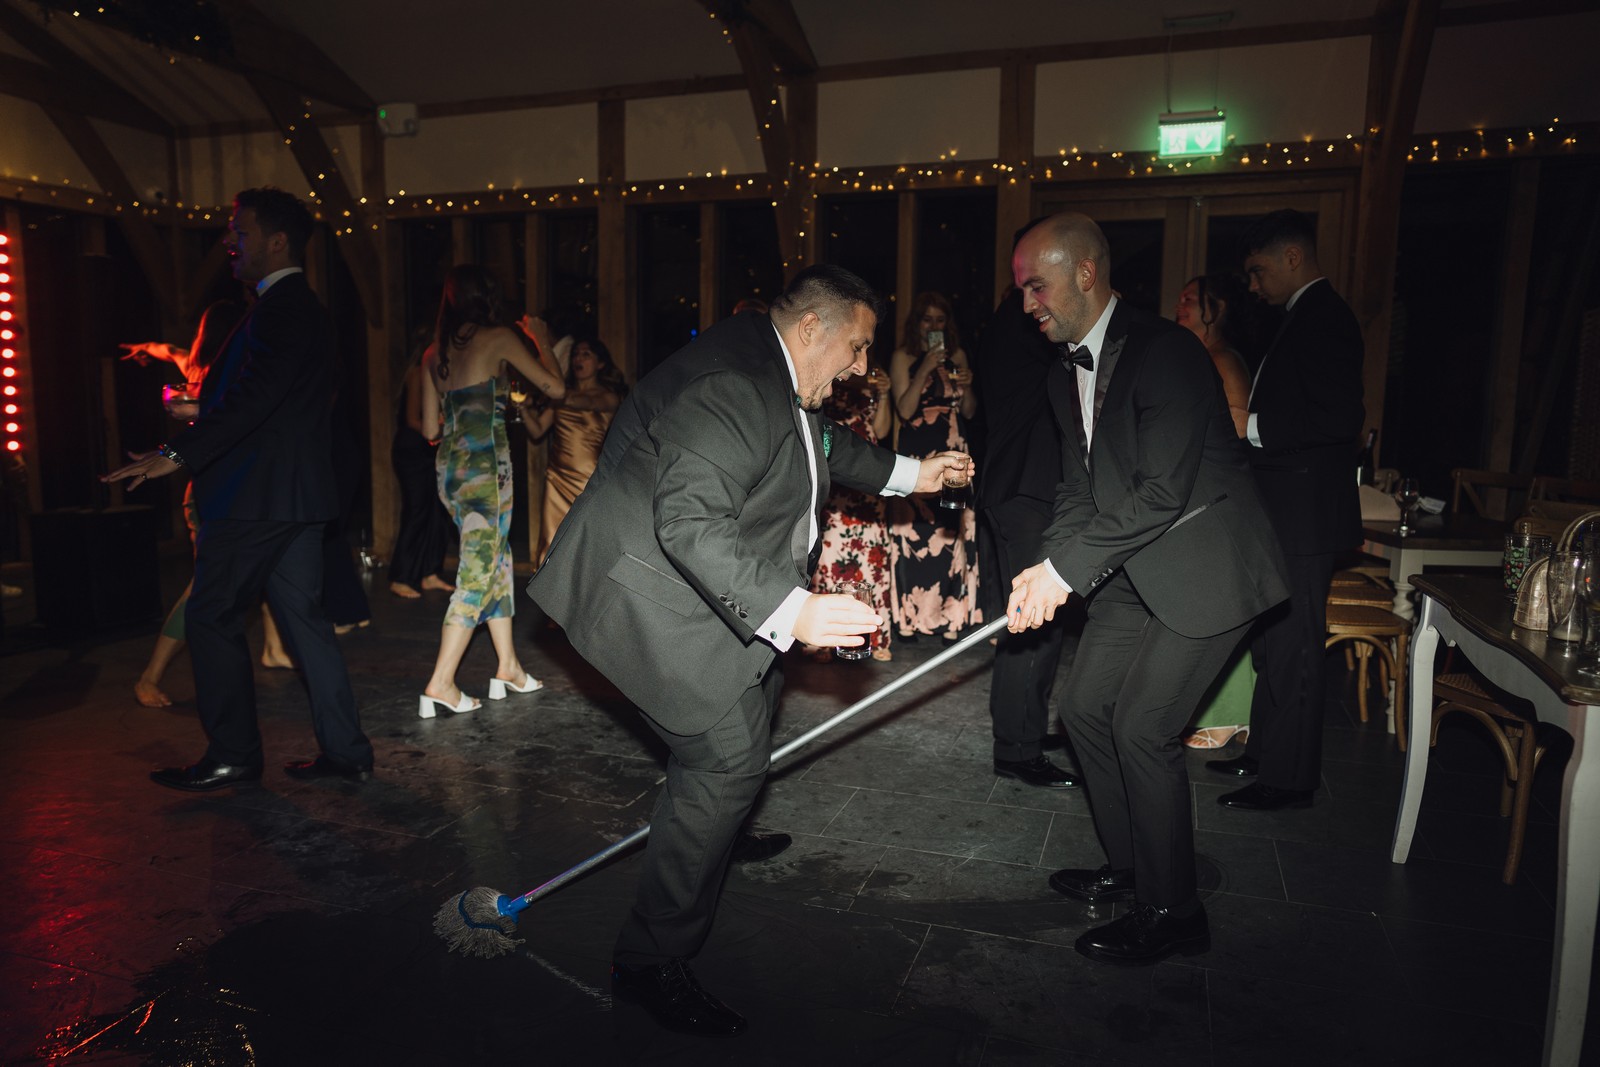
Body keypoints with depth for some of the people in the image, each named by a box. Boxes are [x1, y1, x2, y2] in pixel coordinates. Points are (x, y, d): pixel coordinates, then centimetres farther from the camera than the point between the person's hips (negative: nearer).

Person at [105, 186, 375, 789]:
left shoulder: (281, 309, -13)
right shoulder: (303, 307, 18)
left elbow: (252, 399, -24)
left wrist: (177, 454, -26)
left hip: (259, 496, -10)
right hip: (297, 494, 10)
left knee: (211, 619, 1)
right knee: (302, 617, 10)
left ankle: (233, 756, 10)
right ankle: (344, 751, 14)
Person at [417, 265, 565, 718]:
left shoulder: (434, 352, 14)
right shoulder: (499, 337, -3)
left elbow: (430, 425, 16)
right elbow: (555, 388, -1)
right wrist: (540, 343, 14)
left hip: (449, 464, 7)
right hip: (484, 463, -7)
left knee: (497, 558, 16)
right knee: (478, 569, -4)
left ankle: (508, 668, 20)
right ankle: (441, 685, -5)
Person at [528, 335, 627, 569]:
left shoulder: (609, 396, 7)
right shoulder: (562, 396, 14)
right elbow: (537, 430, 9)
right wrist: (525, 407, -6)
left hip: (590, 480, -3)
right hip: (558, 478, 3)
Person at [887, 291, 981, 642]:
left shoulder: (957, 356, 13)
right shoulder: (903, 357, 4)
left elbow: (969, 412, 12)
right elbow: (904, 409, -8)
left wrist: (967, 386, -7)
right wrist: (925, 369, -13)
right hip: (916, 455, -3)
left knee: (953, 532, -1)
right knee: (914, 532, -5)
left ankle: (951, 614, 6)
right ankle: (911, 617, 3)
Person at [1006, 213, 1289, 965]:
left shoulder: (1164, 352, -21)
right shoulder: (1066, 373, 8)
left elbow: (1163, 494, -27)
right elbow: (1078, 490, 7)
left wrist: (1065, 571, -27)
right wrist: (1048, 570, -10)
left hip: (1205, 565, -9)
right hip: (1138, 568, 9)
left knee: (1142, 728, -9)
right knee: (1085, 706, 10)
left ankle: (1171, 911, 10)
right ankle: (1129, 867, 30)